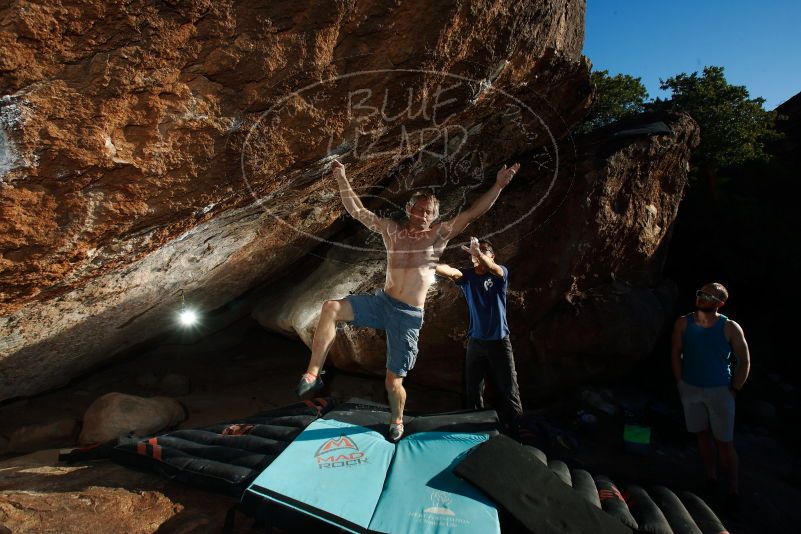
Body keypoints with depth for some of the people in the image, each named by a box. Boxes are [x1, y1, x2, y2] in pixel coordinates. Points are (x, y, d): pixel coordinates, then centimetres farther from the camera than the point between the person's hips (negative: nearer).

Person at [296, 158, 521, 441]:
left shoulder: (439, 235, 0)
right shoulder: (392, 230, 5)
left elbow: (473, 212, -6)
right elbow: (357, 210, 6)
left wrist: (499, 185, -13)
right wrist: (341, 178, 3)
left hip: (408, 315, -2)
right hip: (382, 303, 2)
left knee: (393, 380, 4)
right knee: (331, 308, -25)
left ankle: (397, 420, 36)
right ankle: (313, 374, -15)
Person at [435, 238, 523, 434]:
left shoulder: (501, 273, -4)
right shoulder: (467, 275, 0)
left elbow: (494, 269, -29)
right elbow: (451, 272, -22)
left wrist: (479, 254, -51)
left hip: (499, 341, -2)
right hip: (475, 342, 2)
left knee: (508, 391, 3)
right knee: (472, 391, 10)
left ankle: (513, 430, 17)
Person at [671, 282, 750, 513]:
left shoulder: (730, 328, -13)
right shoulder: (683, 323, -7)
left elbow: (744, 361, -6)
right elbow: (676, 354, 1)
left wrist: (734, 390, -6)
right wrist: (680, 383, 1)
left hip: (719, 391, -2)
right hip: (690, 389, 2)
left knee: (724, 442, 5)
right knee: (703, 434, 15)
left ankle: (733, 489, 22)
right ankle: (711, 478, 32)